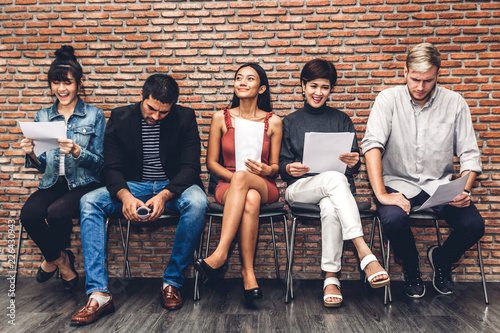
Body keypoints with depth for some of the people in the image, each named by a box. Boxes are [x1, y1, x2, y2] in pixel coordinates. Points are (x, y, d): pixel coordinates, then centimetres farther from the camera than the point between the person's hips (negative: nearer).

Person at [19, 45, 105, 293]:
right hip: (52, 184, 4)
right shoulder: (42, 116, 13)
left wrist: (76, 152, -24)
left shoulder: (94, 115, 2)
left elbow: (99, 162, -4)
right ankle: (61, 260, 1)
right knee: (28, 214, -28)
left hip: (84, 184, -3)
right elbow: (42, 166, 12)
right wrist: (31, 154, -11)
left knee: (56, 212, -32)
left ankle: (52, 258, 4)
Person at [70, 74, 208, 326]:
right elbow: (112, 167, -4)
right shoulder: (120, 118, -1)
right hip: (132, 187, 2)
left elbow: (190, 168, -10)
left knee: (197, 202, -35)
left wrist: (164, 195, -28)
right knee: (89, 203, -23)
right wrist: (125, 196, -27)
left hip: (173, 186, -1)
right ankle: (99, 294, -24)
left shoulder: (185, 118, -5)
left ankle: (172, 282, -18)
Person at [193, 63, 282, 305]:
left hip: (264, 186, 0)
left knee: (242, 176, -38)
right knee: (250, 200, -38)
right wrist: (232, 176, -12)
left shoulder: (273, 122, 6)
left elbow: (275, 166, 7)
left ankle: (220, 254, -39)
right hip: (228, 186, 0)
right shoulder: (221, 118, 6)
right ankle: (248, 272, -35)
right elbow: (211, 162, 7)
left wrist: (265, 170, -17)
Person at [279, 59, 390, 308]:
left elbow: (354, 166, 10)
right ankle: (365, 254, -43)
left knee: (330, 208, -38)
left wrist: (353, 162, -15)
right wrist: (290, 168, -16)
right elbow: (282, 166, 9)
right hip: (300, 189, -1)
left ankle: (331, 279, -30)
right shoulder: (290, 122, 16)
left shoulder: (341, 120, 17)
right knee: (335, 178, -37)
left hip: (336, 188, 1)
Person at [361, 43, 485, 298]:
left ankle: (441, 259, 16)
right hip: (399, 183, -2)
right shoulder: (388, 99, -4)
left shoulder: (455, 103, 2)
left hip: (439, 184, 2)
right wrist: (381, 193, -26)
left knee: (474, 224, -21)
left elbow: (469, 154, 3)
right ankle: (411, 266, 6)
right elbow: (372, 144, -16)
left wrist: (464, 191, -16)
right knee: (393, 219, -32)